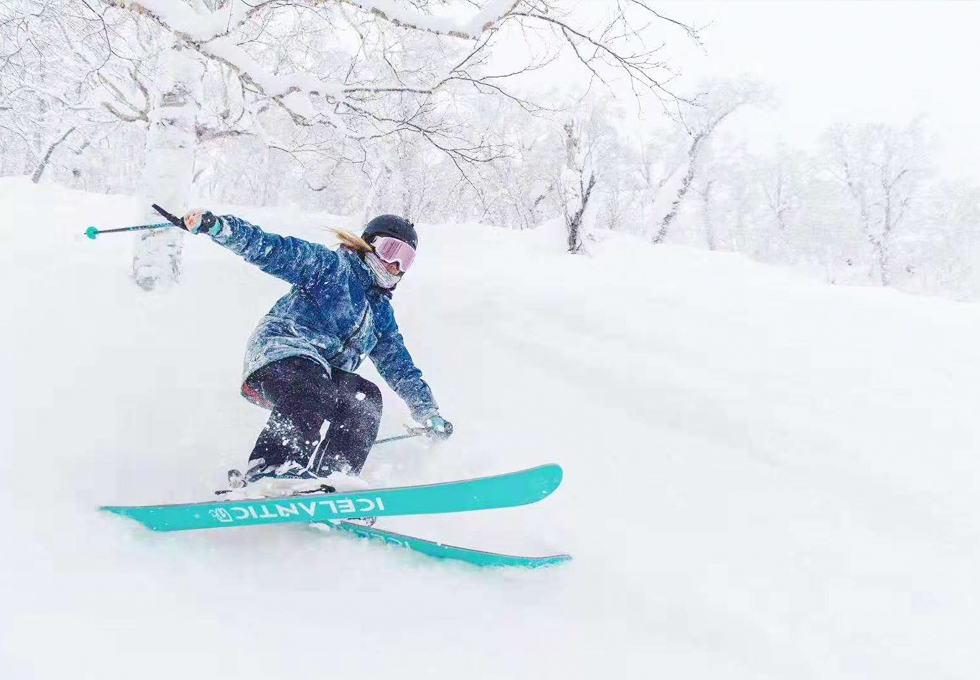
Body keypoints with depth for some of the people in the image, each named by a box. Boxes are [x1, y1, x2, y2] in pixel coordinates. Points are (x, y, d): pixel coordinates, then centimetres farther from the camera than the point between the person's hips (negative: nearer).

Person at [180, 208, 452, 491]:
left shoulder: (381, 312, 28)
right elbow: (274, 250, -5)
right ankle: (271, 471, -53)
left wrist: (428, 412, 22)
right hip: (280, 353, -6)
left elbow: (400, 367, 30)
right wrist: (219, 227, -20)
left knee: (365, 395, -21)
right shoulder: (331, 265, 7)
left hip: (324, 374, 7)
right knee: (308, 387, -37)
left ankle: (333, 477, -34)